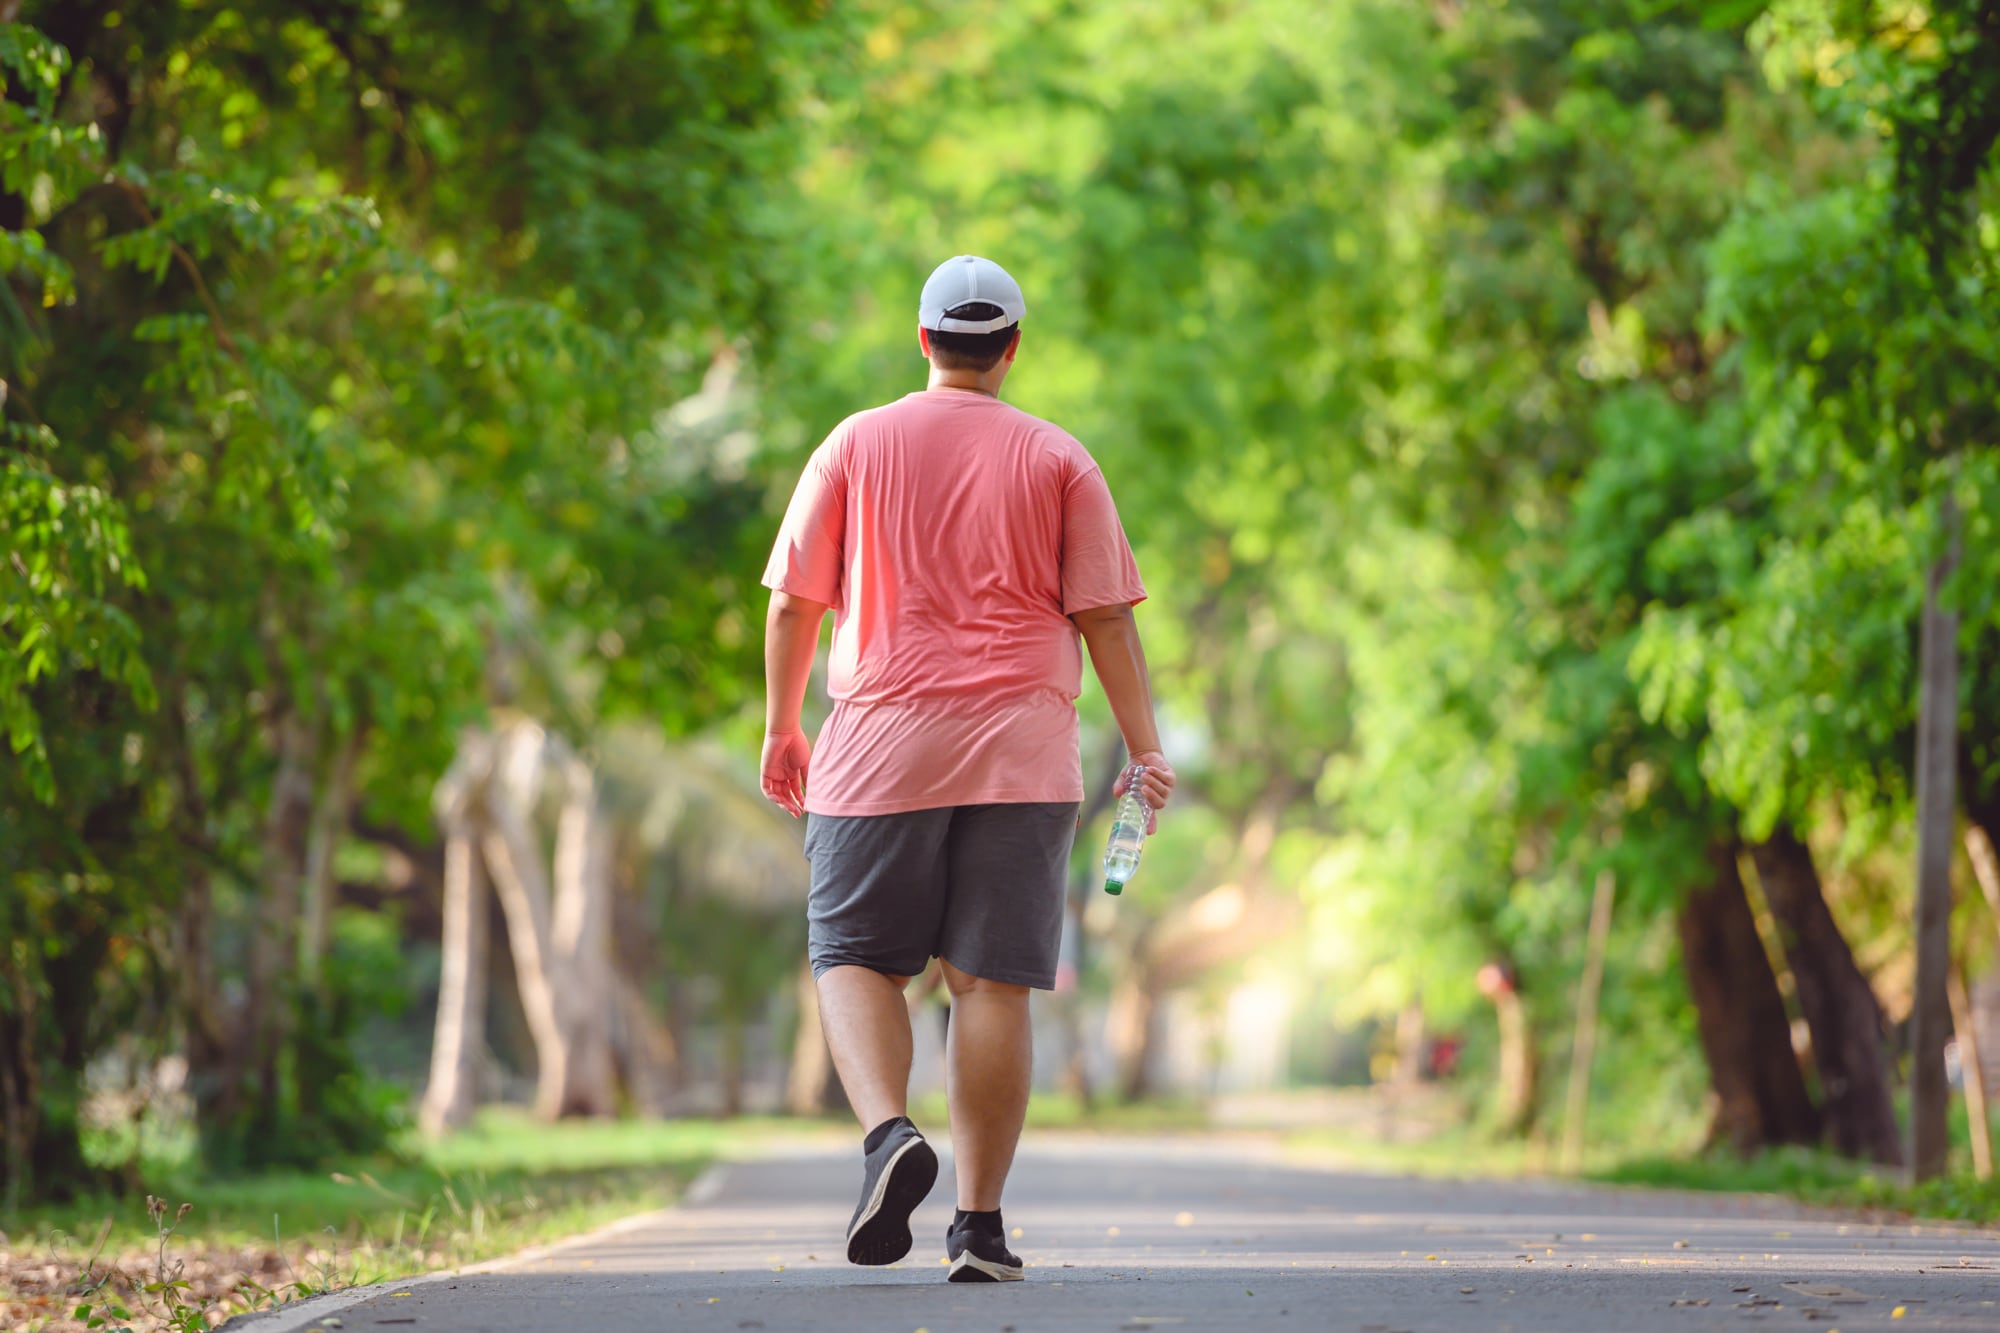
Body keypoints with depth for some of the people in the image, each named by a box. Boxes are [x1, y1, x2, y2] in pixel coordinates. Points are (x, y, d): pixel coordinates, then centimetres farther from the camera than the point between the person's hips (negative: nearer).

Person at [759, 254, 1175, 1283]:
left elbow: (795, 602, 6)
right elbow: (1105, 616, 2)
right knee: (992, 982, 1)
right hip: (1021, 753, 1)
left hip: (881, 745, 0)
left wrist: (781, 727, 16)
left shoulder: (856, 445, 5)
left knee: (854, 959, 6)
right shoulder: (1059, 462, 5)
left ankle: (887, 1133, -21)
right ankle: (980, 1225, 1)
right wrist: (1145, 751, 6)